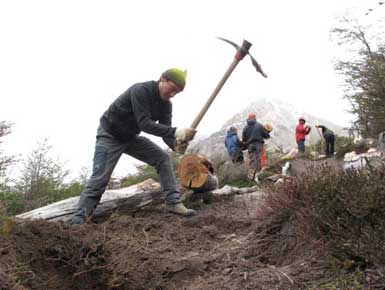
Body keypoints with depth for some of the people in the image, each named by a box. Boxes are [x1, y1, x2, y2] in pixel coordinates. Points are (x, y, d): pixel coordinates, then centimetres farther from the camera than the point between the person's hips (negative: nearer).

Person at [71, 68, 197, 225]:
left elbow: (165, 131, -11)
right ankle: (78, 220, -10)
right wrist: (176, 131, -45)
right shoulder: (140, 90, -30)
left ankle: (173, 202, -2)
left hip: (131, 137, 7)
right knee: (99, 179, -14)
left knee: (163, 159, -4)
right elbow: (145, 124, -38)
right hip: (110, 135, -7)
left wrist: (176, 144, -34)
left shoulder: (166, 104, -6)